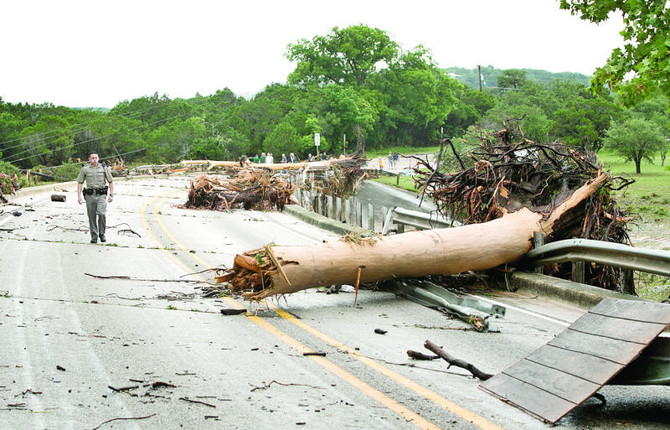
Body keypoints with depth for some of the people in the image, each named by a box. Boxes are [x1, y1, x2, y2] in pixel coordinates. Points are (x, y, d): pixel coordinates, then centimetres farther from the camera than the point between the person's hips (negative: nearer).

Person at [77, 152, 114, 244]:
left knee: (102, 214, -17)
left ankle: (102, 234, 1)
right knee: (92, 217, 3)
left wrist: (111, 195, 1)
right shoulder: (85, 169, 4)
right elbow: (80, 183, 7)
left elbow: (111, 181, 9)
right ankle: (94, 236, 14)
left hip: (101, 195, -1)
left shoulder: (104, 168, 4)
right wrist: (79, 196, -3)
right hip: (90, 195, 1)